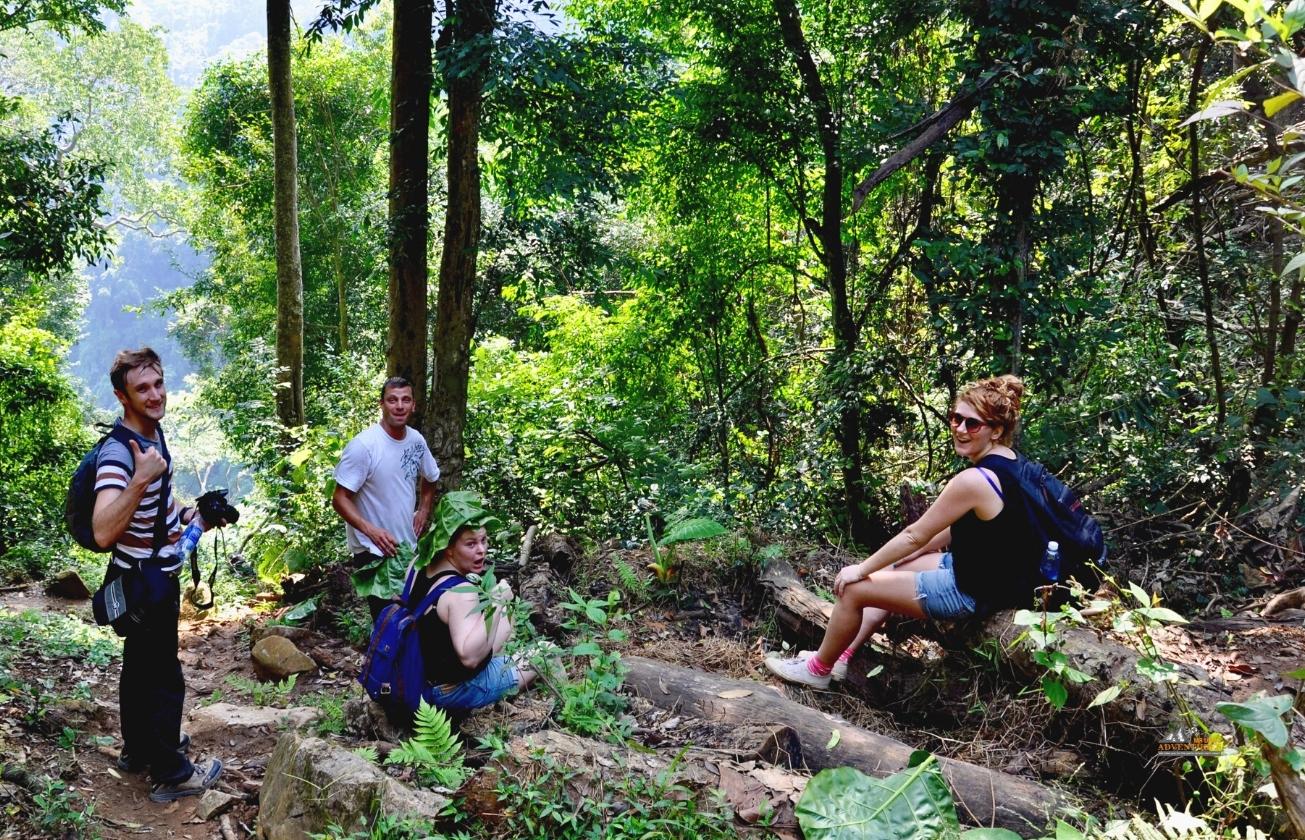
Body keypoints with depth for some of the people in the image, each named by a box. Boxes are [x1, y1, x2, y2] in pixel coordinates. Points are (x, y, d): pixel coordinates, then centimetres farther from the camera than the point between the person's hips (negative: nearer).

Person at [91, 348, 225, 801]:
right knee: (163, 677, 2)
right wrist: (139, 478, -46)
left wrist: (191, 515, 7)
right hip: (146, 581, -10)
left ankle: (139, 748, 40)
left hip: (154, 575, 10)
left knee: (140, 665, 23)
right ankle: (170, 773, 16)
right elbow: (103, 533, -40)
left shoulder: (153, 433, 2)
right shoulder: (118, 453, -28)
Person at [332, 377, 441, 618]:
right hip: (373, 552, -6)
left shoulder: (416, 440, 1)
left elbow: (430, 478, 22)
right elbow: (339, 499, -18)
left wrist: (424, 510, 7)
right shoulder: (363, 445, -19)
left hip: (410, 546, 7)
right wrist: (370, 530, -30)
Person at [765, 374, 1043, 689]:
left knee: (853, 588, 0)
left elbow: (915, 535, -18)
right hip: (996, 575, 10)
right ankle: (841, 656, 31)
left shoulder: (974, 480, -27)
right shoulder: (1009, 463, 3)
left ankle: (818, 669, 21)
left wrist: (861, 569, -6)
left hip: (973, 592, -10)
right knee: (892, 570, 25)